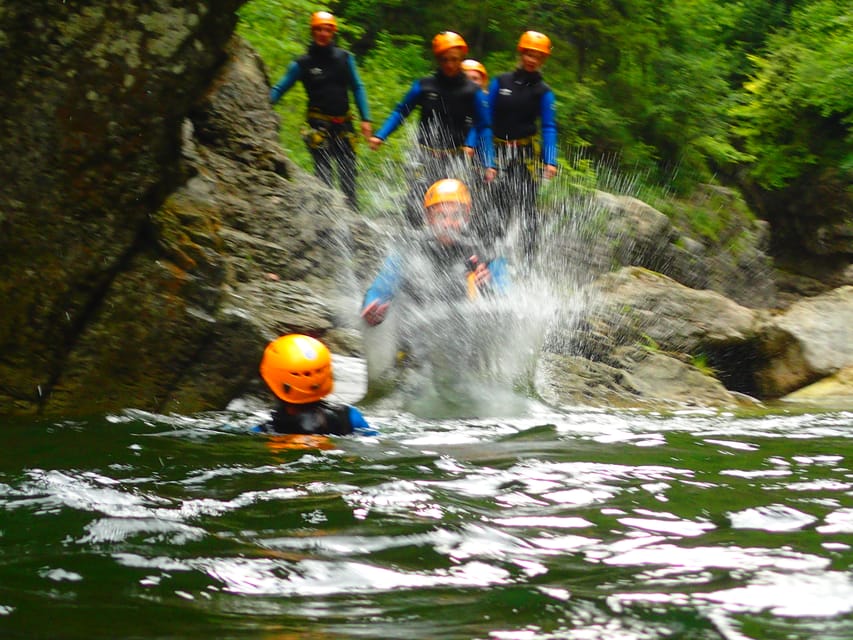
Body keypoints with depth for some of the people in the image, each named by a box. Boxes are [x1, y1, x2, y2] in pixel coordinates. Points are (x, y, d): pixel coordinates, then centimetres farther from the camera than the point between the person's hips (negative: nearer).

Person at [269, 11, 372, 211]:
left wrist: (365, 119, 5)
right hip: (319, 125, -3)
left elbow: (357, 88, 12)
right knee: (323, 172, -13)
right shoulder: (303, 63, 1)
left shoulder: (344, 58, 8)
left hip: (343, 125, 3)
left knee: (348, 173, 3)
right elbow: (279, 90, 2)